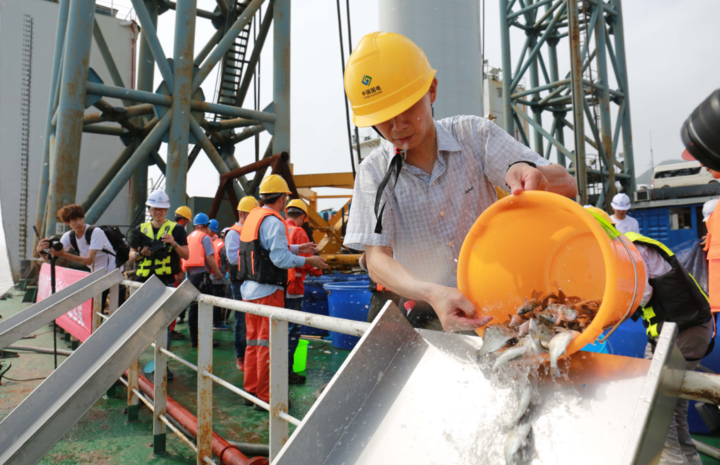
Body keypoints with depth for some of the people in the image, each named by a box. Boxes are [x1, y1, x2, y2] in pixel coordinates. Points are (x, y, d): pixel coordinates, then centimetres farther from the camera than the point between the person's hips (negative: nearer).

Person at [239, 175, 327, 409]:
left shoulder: (253, 217, 14)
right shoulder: (273, 221, -14)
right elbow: (281, 258, -20)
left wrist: (297, 248, 22)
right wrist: (307, 260, -8)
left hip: (250, 288, 9)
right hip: (268, 291, -9)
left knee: (254, 341, 16)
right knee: (268, 343, -1)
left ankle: (251, 390, 26)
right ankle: (265, 397, 7)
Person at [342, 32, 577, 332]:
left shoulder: (473, 135, -4)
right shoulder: (374, 172, -5)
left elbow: (567, 186, -6)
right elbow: (376, 260, -13)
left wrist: (527, 172, -30)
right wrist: (432, 293, -33)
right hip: (429, 317, 2)